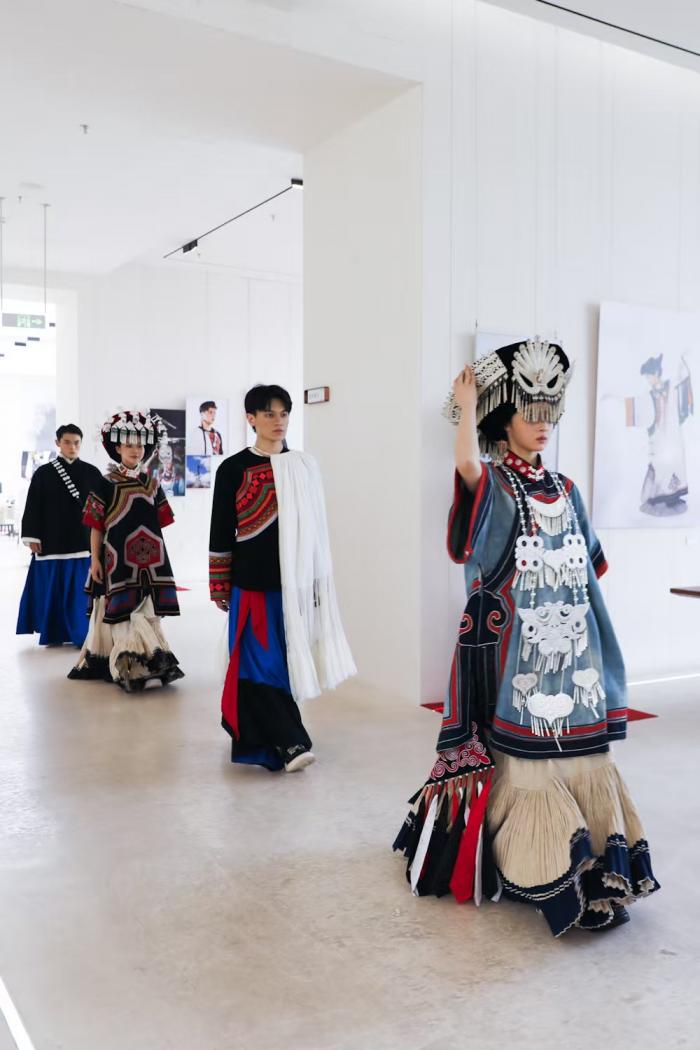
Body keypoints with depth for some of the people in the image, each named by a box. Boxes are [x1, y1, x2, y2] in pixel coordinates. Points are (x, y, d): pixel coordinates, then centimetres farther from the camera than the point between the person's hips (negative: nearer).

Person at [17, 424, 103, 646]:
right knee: (52, 589, 4)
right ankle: (53, 634, 16)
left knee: (81, 590, 0)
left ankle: (82, 634, 7)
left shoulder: (92, 473, 4)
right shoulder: (43, 473, 4)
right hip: (52, 542, 0)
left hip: (84, 541, 0)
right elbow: (33, 507, 3)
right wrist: (32, 537, -2)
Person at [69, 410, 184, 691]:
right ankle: (132, 664, -8)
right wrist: (95, 559, -5)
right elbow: (96, 526, -1)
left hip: (149, 558, 4)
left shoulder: (152, 484, 10)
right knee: (123, 611, -7)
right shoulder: (105, 484, -2)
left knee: (146, 611, 6)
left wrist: (159, 555, 11)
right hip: (118, 558, -4)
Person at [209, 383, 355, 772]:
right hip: (252, 582, -3)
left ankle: (257, 738, 22)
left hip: (293, 581, 4)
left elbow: (314, 528, 12)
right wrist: (220, 588, 0)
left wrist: (319, 582, 11)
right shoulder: (233, 469, -3)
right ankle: (288, 743, -4)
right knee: (261, 663, -7)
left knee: (286, 661, 8)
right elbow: (221, 532, 0)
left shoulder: (304, 467, 7)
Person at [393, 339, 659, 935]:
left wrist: (590, 632, 16)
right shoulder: (492, 486, -5)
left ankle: (591, 864, 18)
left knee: (576, 740, 7)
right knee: (521, 744, -4)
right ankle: (535, 867, 7)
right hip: (514, 640, -6)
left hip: (568, 640, 6)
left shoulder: (566, 491, 14)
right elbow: (468, 465, -30)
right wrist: (467, 405, -18)